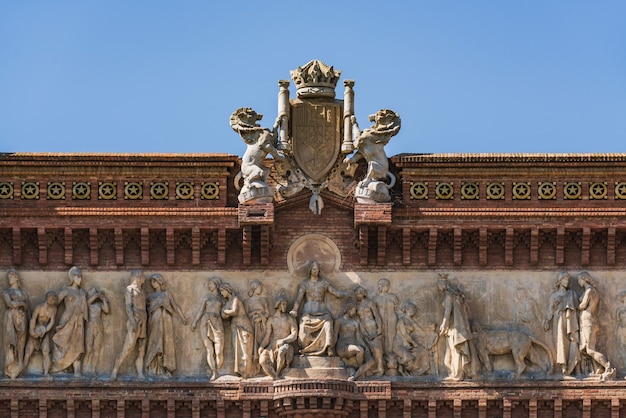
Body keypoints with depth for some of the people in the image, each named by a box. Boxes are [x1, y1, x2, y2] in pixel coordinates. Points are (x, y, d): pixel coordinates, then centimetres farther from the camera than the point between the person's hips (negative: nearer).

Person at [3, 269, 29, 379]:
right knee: (11, 342, -9)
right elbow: (10, 303, -12)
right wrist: (22, 303, -2)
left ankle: (17, 369, -1)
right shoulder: (6, 291, 5)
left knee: (20, 344, -1)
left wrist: (27, 325, 6)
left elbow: (27, 311, 14)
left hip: (21, 320, 3)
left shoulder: (24, 293, 16)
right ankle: (11, 371, -9)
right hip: (10, 319, -3)